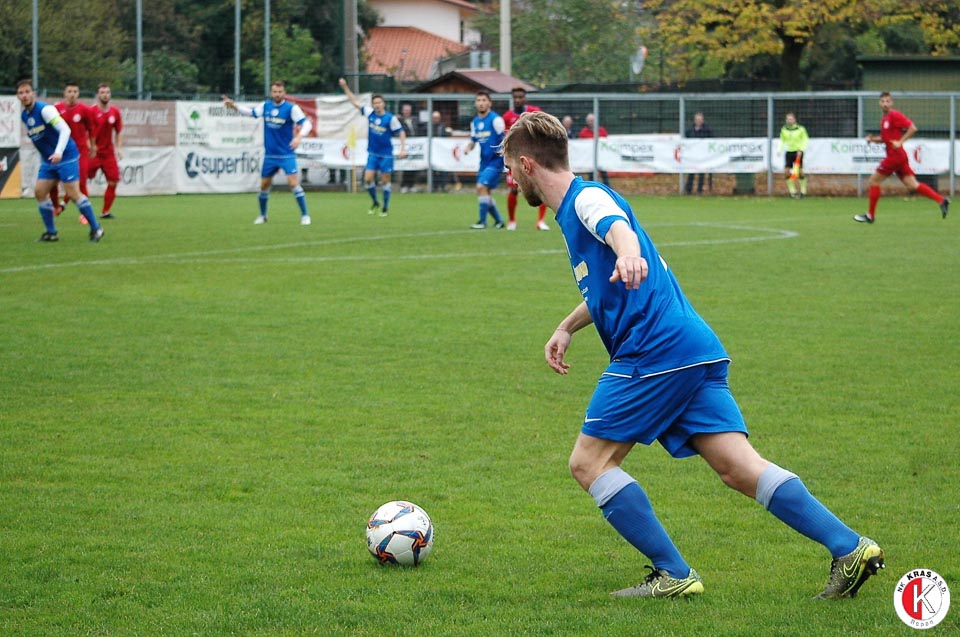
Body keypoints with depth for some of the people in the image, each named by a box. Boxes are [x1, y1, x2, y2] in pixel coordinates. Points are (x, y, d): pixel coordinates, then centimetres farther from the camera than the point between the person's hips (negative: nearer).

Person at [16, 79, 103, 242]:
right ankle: (51, 232, 7)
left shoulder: (45, 110, -17)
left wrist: (59, 152, -34)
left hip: (66, 156, -8)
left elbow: (65, 130, -24)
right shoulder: (24, 116, 7)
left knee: (73, 193, -12)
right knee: (39, 192, -1)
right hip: (48, 160, 8)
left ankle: (96, 229, -1)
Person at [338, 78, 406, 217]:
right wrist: (345, 87, 7)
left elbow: (401, 132, -5)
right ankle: (375, 203, 17)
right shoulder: (370, 113, 1)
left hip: (386, 154, -3)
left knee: (385, 180, 2)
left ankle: (385, 207, 13)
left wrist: (403, 148, -13)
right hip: (373, 153, 3)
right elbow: (355, 101, 9)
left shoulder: (391, 118, -10)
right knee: (368, 179, -5)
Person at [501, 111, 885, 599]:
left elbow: (618, 227, -30)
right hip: (696, 351, 10)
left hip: (656, 353, -10)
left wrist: (627, 254, -52)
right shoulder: (576, 209, 26)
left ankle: (673, 574, -5)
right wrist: (566, 328, 38)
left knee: (588, 462, -2)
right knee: (739, 467, 0)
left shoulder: (587, 197, -5)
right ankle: (849, 547, -10)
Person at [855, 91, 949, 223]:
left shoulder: (895, 115, -10)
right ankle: (941, 200, -1)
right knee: (912, 185, 3)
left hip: (895, 155, -9)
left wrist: (900, 142, -20)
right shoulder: (884, 119, 17)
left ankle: (870, 215, 6)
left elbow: (912, 128, -16)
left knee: (874, 180, -1)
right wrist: (873, 139, 8)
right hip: (898, 157, 9)